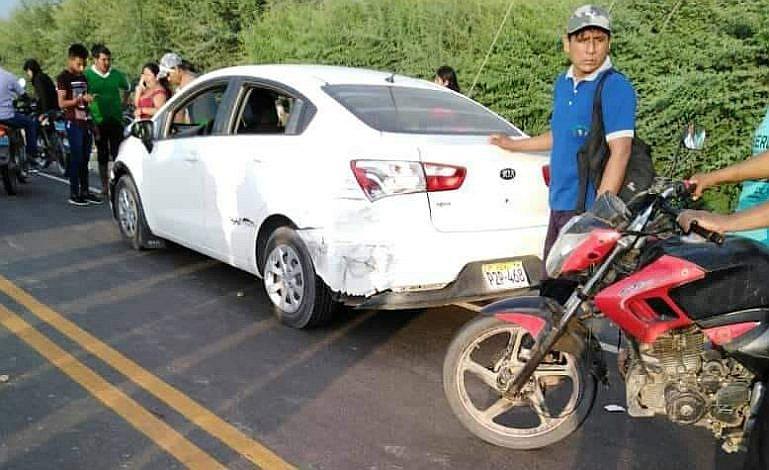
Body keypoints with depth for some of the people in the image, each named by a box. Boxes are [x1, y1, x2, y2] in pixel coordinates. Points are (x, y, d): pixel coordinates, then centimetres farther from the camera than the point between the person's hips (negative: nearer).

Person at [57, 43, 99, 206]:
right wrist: (81, 99, -20)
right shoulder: (63, 78, -3)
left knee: (85, 158, 8)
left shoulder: (83, 77, 17)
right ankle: (74, 194, 0)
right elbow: (62, 103, -10)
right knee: (76, 158, -6)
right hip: (74, 122, -6)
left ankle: (85, 191, 15)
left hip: (86, 121, 6)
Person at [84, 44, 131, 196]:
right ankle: (105, 185, 14)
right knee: (102, 155, 7)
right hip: (99, 121, -1)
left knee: (118, 153, 0)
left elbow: (126, 88, 24)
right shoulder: (87, 75, -4)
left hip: (116, 120, 2)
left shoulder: (117, 74, 5)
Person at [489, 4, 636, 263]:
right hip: (559, 204, 8)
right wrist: (514, 145, 38)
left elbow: (620, 152, -20)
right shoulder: (562, 84, 12)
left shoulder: (616, 87, -13)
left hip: (589, 208, -8)